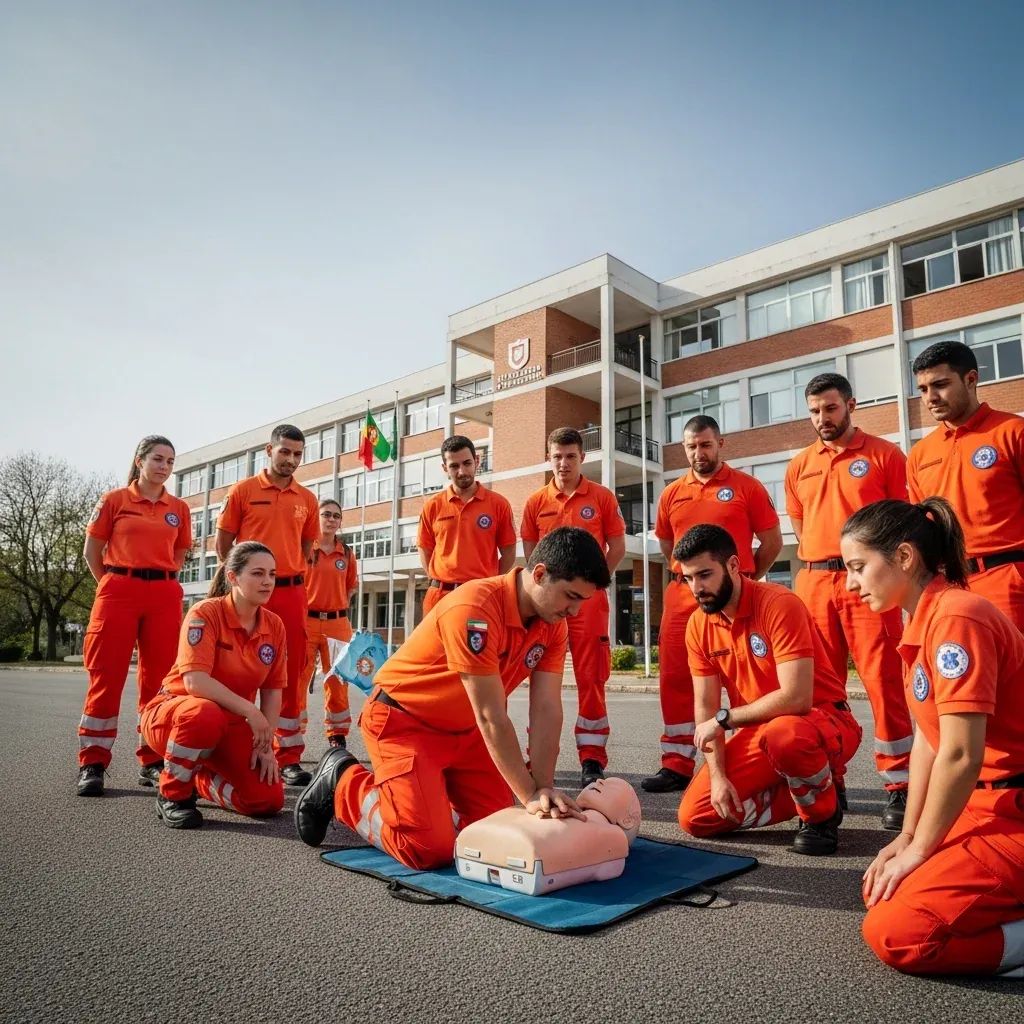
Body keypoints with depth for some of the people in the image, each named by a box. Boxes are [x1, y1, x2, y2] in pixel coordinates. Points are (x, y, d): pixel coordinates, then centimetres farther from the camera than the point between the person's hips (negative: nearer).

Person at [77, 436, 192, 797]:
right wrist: (112, 585, 8)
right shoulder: (114, 500, 4)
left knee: (159, 679, 4)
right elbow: (92, 551, 7)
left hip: (164, 597, 2)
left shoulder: (179, 508, 10)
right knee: (107, 677, -1)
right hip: (118, 592, -2)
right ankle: (92, 764, 6)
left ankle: (152, 761, 12)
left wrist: (160, 579, 10)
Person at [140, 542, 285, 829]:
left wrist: (266, 743, -8)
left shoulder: (274, 626, -3)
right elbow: (194, 681, -29)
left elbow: (272, 690, 2)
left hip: (231, 724, 5)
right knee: (206, 714, -42)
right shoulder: (205, 613, -18)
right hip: (173, 712, -5)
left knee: (270, 799, -11)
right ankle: (172, 794, -13)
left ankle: (201, 780, 19)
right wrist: (249, 710, -31)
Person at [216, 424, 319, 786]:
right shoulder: (243, 491, 2)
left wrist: (291, 575, 9)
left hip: (292, 594, 3)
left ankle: (288, 757, 11)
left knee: (291, 675, 4)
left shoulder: (307, 499, 10)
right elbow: (223, 544, 4)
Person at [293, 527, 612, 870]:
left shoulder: (553, 623, -8)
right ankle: (343, 784, 9)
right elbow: (492, 717, -29)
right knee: (429, 848, -15)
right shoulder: (474, 609, -32)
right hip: (403, 722, -7)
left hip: (465, 730, 8)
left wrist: (544, 788, -19)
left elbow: (547, 710, -10)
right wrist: (530, 795, -24)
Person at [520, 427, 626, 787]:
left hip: (589, 598, -2)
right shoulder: (535, 502, 7)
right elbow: (529, 552, 13)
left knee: (591, 678, 0)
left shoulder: (602, 497, 2)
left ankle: (592, 761, 8)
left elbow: (617, 547, 5)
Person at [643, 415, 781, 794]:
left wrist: (742, 579, 9)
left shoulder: (746, 486, 0)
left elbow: (772, 541, 3)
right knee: (676, 679, 4)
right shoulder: (671, 494, 12)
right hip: (682, 595, 4)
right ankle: (677, 765, 12)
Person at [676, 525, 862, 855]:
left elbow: (796, 698, -30)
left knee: (782, 734, -42)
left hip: (824, 720, -6)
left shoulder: (779, 604, -23)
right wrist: (718, 775, -12)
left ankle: (821, 814, -8)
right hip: (758, 733, 7)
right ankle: (807, 790, 11)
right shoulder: (698, 625, -3)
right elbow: (705, 709, -1)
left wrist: (725, 718, -21)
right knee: (695, 817, -3)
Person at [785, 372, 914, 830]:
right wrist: (818, 564, 12)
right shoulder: (799, 466, 13)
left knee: (885, 683, -4)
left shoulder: (884, 455, 2)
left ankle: (899, 788, 5)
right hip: (813, 583, 4)